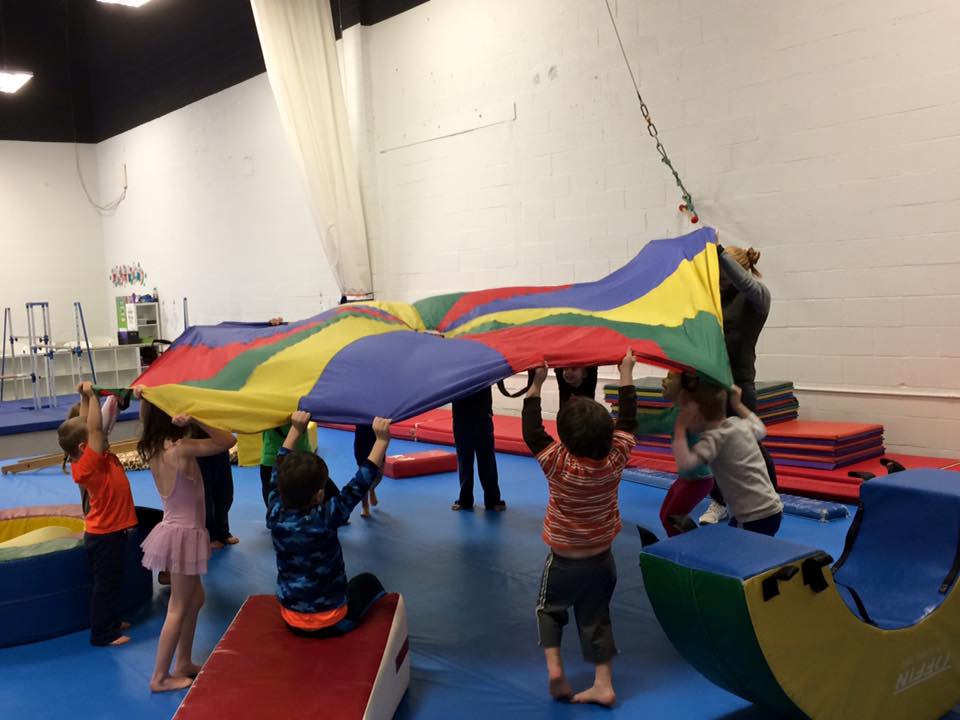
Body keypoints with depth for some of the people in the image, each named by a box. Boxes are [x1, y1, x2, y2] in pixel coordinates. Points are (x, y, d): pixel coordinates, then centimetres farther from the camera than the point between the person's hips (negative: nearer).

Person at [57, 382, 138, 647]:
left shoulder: (102, 458, -1)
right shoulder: (87, 465, -24)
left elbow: (89, 426, 5)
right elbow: (95, 428, -31)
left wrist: (87, 397, -4)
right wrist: (90, 395, -27)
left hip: (112, 531, 9)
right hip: (104, 535, -9)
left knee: (112, 581, 22)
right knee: (105, 584, 3)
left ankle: (111, 622, 37)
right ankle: (101, 634, 14)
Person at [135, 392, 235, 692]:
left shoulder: (154, 448, 0)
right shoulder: (181, 449, -24)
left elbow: (150, 421, 21)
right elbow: (228, 441, -21)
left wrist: (144, 399, 5)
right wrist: (195, 419, -28)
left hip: (176, 529, 9)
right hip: (185, 533, -9)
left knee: (195, 599, 21)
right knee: (178, 608, 3)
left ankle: (184, 664, 30)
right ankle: (160, 677, 13)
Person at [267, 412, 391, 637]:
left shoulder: (275, 515, -13)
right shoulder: (325, 518, -25)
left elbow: (279, 471, 2)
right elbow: (358, 486, -21)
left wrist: (295, 430, 9)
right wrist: (382, 440, -18)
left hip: (291, 622, 4)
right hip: (331, 624, -4)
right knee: (368, 581, 24)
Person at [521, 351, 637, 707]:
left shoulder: (557, 462, -25)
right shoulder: (617, 457, -16)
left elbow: (531, 431, -15)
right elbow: (627, 420, -3)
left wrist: (536, 384, -12)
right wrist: (626, 372, 4)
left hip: (564, 559, -3)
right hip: (602, 558, 3)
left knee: (550, 609, 19)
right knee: (596, 617, 16)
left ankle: (553, 665, 1)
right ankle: (603, 684, 15)